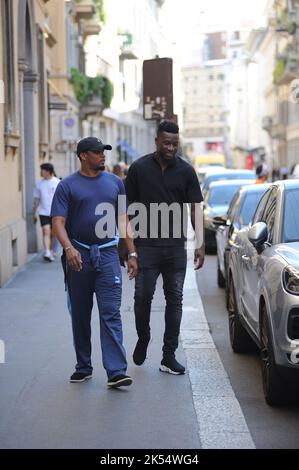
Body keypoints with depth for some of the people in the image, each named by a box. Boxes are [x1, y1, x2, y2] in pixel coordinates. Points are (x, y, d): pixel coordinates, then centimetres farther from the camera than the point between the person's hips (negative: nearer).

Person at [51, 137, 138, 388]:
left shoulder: (115, 183, 10)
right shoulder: (68, 186, 1)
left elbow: (123, 220, 13)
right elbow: (58, 222, -6)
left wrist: (132, 253, 6)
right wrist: (68, 248, -24)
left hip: (107, 254, 1)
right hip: (78, 256, 0)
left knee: (111, 314, -8)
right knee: (80, 315, 10)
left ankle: (116, 371, -13)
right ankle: (83, 367, 23)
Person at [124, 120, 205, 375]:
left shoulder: (185, 171, 3)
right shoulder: (139, 168, 1)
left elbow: (195, 208, 4)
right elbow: (130, 207, 6)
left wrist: (200, 244, -3)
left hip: (176, 246, 2)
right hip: (146, 245, -1)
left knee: (175, 299, 3)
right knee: (143, 296, -4)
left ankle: (169, 356, 10)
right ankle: (143, 340, 23)